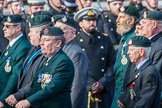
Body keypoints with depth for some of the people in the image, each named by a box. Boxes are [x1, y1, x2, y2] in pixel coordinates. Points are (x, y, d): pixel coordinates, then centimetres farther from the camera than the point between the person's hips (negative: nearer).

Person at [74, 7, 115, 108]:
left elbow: (112, 65, 6)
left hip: (104, 90, 3)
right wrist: (89, 86, -12)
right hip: (82, 91, -2)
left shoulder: (105, 40, 8)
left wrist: (102, 83, -7)